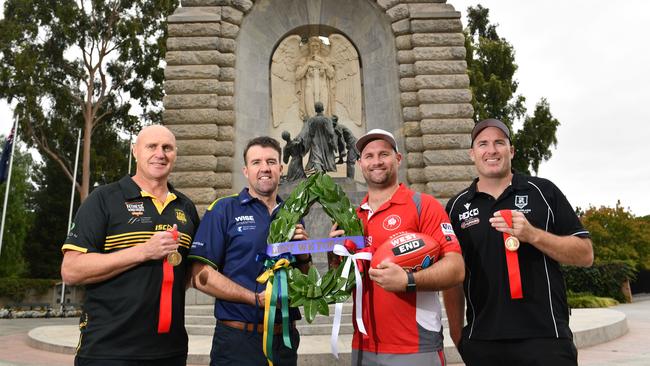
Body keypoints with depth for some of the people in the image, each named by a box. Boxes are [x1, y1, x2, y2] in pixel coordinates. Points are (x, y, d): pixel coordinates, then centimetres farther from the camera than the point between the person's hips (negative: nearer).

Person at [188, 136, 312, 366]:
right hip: (238, 340, -4)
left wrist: (304, 255, -7)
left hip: (285, 338, 5)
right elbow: (200, 276, -12)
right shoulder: (223, 210, -5)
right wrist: (256, 298, -19)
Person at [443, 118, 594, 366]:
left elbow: (585, 255, 0)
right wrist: (457, 334, 5)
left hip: (546, 337, -1)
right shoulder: (457, 206, 5)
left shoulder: (543, 191, 1)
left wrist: (532, 235, -16)